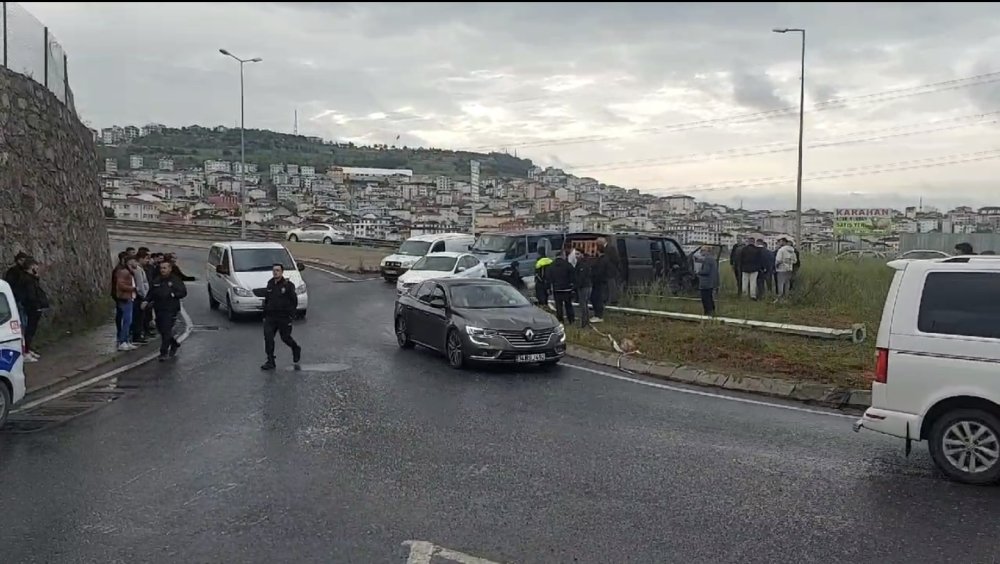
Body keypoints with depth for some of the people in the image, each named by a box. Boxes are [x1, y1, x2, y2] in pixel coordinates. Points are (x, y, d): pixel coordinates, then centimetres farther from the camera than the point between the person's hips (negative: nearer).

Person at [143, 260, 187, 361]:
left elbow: (183, 292, -4)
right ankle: (174, 343, 36)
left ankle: (164, 352, -4)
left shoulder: (176, 280, -1)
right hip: (158, 309, 6)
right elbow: (150, 293, 17)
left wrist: (173, 295, -16)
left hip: (170, 310, -6)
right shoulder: (156, 280, 12)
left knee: (166, 331, -10)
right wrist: (146, 301, 1)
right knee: (161, 329, 12)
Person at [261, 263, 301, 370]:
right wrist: (265, 315, 13)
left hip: (284, 317, -4)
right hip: (270, 317, 5)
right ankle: (270, 362, 1)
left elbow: (294, 301, -5)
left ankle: (296, 349, 38)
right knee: (268, 338, -5)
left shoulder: (288, 285, -8)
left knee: (285, 337, 6)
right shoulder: (270, 284, 8)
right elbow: (266, 300, 17)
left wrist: (291, 314, -9)